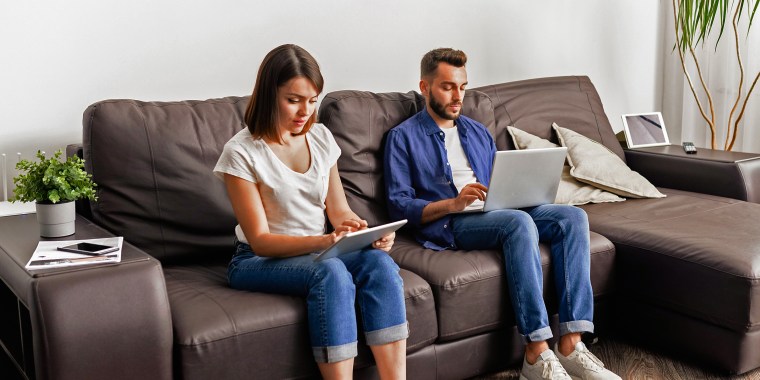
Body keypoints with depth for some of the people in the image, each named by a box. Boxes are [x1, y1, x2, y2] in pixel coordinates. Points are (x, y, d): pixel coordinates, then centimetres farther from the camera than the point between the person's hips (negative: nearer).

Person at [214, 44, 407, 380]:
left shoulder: (321, 138, 4)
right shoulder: (241, 152, -12)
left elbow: (339, 210, 7)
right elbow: (260, 240, -15)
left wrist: (366, 233, -16)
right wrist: (325, 241, -30)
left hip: (319, 251, 5)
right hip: (260, 261, -4)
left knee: (379, 262, -26)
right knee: (331, 272, -35)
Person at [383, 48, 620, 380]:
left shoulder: (478, 132, 25)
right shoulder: (404, 137, 5)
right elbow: (399, 206, -5)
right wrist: (452, 203, -20)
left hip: (495, 213, 7)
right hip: (448, 224, -6)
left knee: (572, 216, -18)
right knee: (519, 222, -35)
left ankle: (570, 343, -26)